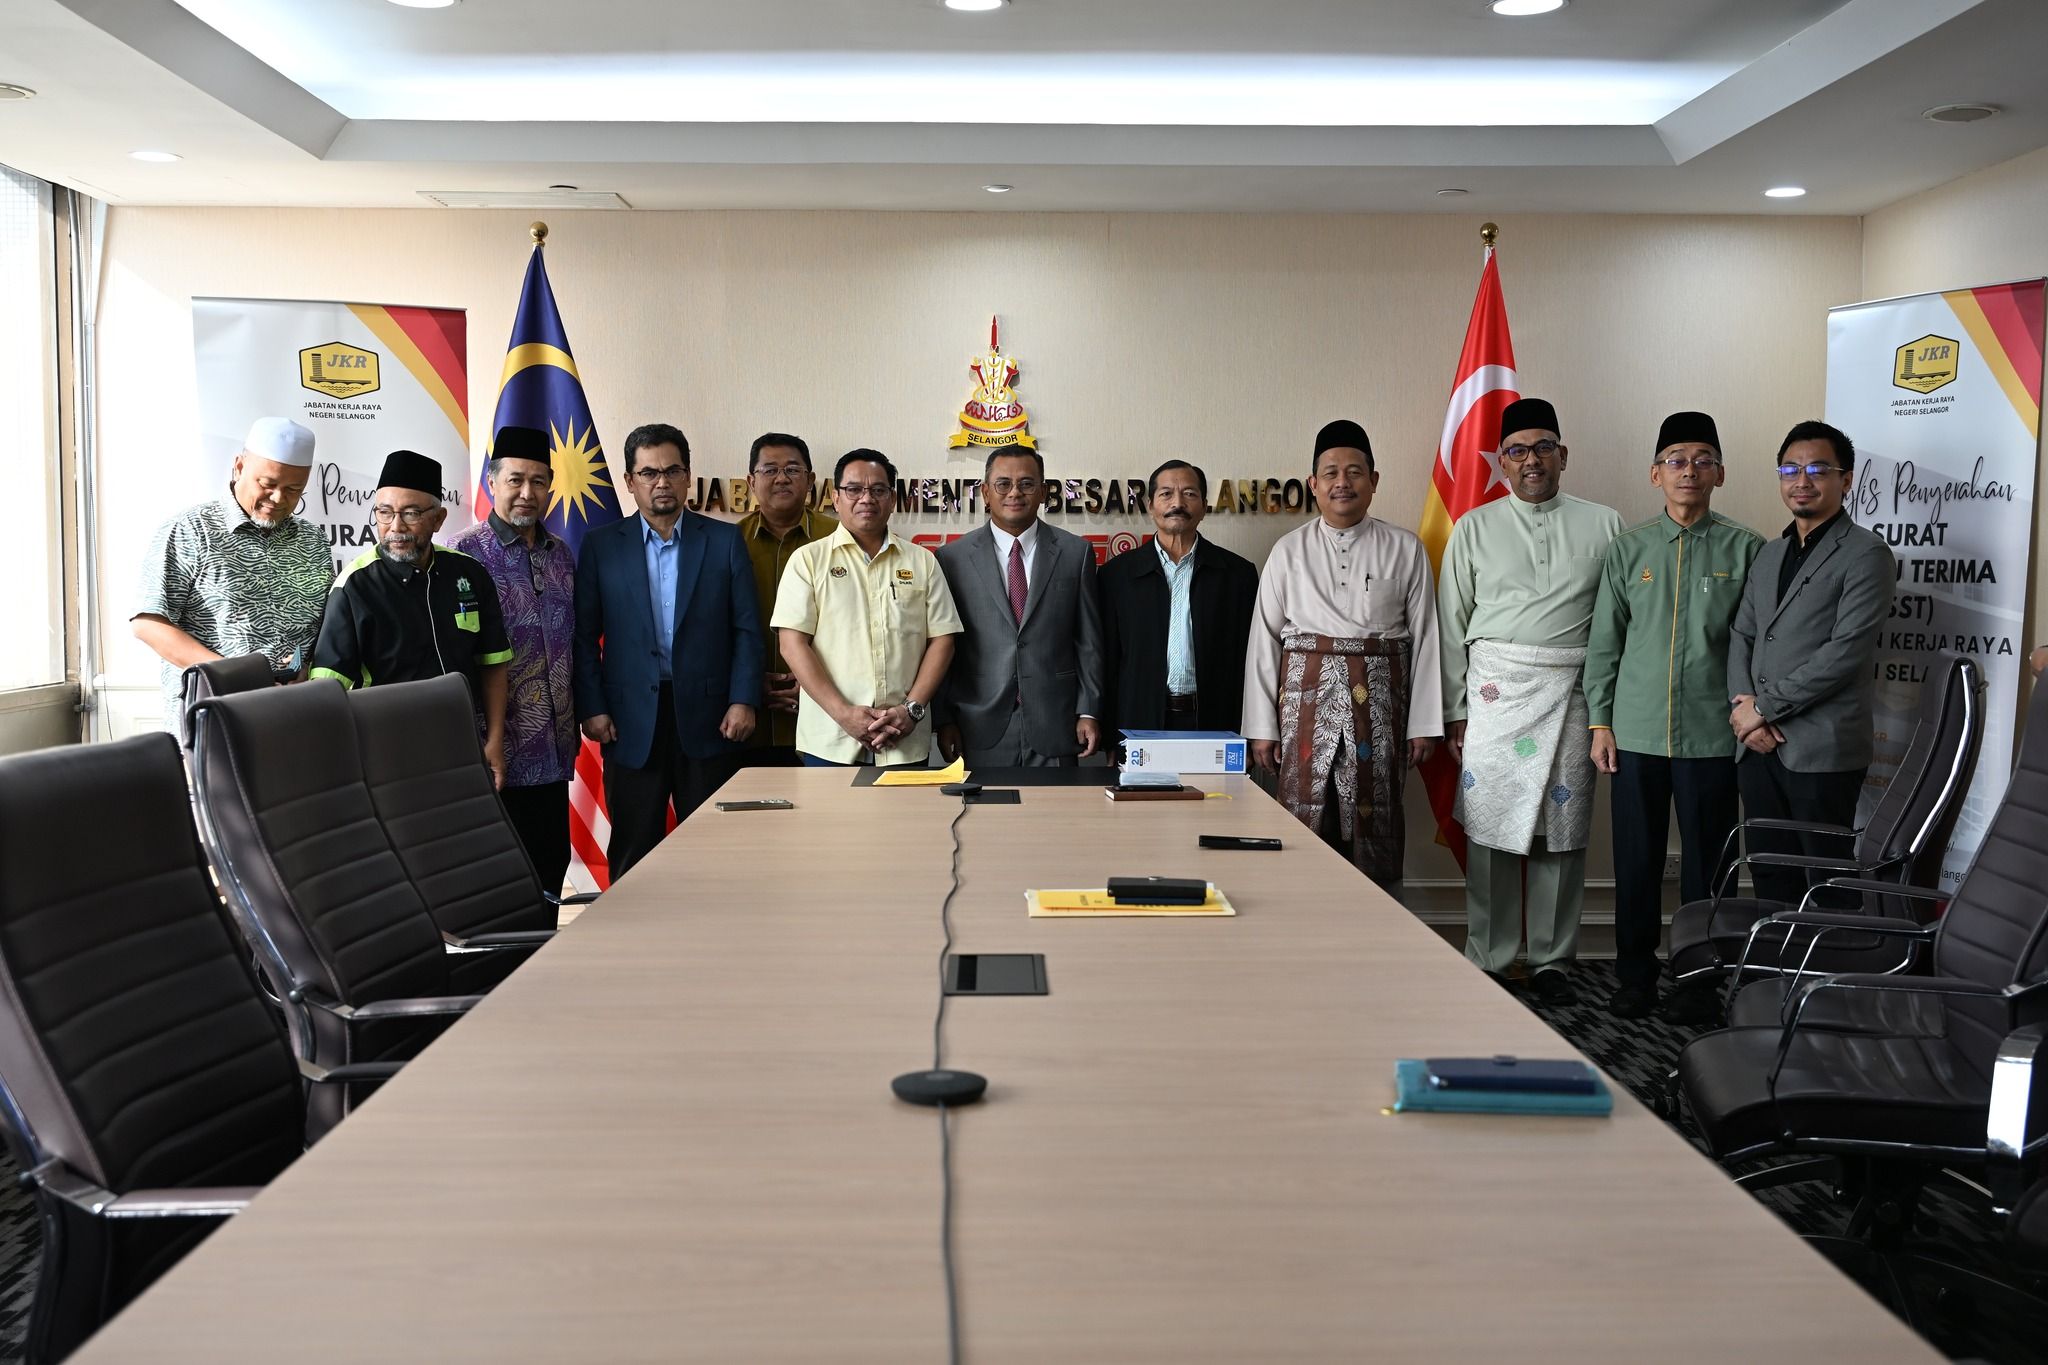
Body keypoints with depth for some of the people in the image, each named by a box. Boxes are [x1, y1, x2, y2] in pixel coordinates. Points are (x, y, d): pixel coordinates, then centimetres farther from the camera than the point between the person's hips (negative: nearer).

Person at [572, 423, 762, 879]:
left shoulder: (725, 541, 5)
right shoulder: (601, 545, 6)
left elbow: (746, 630, 3)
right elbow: (584, 636, 4)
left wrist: (744, 701, -6)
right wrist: (591, 708, -4)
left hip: (708, 718, 0)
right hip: (631, 721, 0)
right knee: (633, 850, 6)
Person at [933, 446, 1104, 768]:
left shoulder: (1075, 553, 6)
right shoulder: (953, 557, 3)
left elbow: (1088, 642, 6)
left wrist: (1089, 713, 1)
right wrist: (945, 719, 0)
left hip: (1055, 728, 1)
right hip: (982, 732, -1)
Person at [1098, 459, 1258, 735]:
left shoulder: (1238, 573, 6)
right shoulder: (1116, 574, 6)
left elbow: (1247, 662, 6)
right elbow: (1107, 661, 5)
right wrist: (1109, 743, 0)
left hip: (1212, 723, 0)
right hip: (1141, 723, 0)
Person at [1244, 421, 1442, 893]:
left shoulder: (1405, 549, 5)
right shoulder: (1290, 550, 5)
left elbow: (1425, 637, 4)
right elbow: (1264, 639, 4)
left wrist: (1423, 724, 0)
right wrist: (1261, 727, 0)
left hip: (1379, 702, 0)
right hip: (1308, 698, 0)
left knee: (1376, 825, 4)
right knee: (1304, 824, 1)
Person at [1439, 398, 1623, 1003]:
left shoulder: (1603, 524, 9)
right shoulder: (1475, 528, 8)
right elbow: (1453, 624, 8)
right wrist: (1455, 711, 4)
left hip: (1574, 690, 1)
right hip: (1496, 688, 0)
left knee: (1563, 832, 5)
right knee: (1491, 831, -1)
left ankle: (1551, 960, 17)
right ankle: (1488, 962, 10)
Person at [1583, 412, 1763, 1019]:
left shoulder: (1745, 549, 2)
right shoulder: (1628, 549, 6)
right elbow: (1604, 642, 8)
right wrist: (1600, 722, 4)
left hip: (1712, 736, -1)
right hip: (1637, 734, 2)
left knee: (1707, 863, 6)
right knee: (1636, 861, 8)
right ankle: (1636, 976, 20)